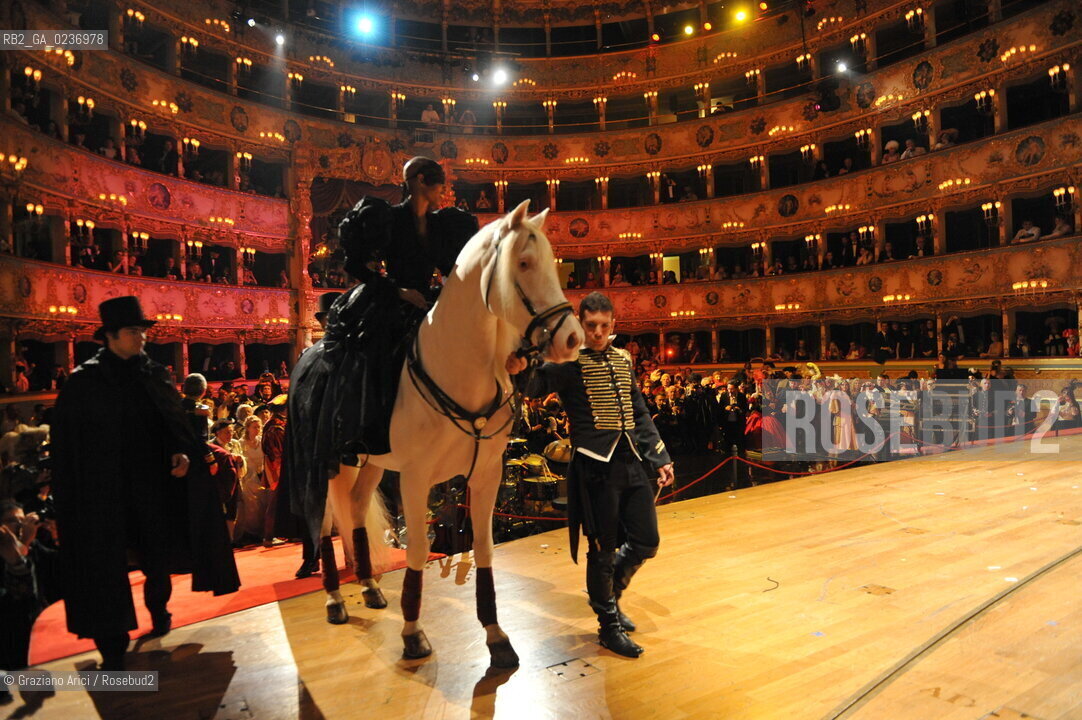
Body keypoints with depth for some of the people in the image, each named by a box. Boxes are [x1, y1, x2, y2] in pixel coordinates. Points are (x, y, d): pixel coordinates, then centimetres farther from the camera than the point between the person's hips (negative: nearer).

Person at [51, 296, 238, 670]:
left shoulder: (156, 374, 7)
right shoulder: (83, 382, -3)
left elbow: (175, 421, 6)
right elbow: (67, 443, -3)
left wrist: (182, 452, -13)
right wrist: (71, 496, -9)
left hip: (153, 483, 3)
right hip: (103, 488, -3)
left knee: (159, 553, 12)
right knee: (108, 563, 0)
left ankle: (158, 605, 40)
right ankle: (112, 643, 10)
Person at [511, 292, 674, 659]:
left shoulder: (623, 360, 13)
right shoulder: (570, 362, -5)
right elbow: (536, 385, -21)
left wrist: (660, 457, 14)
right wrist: (517, 370, -43)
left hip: (633, 460, 6)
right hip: (597, 464, -6)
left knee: (646, 542, 11)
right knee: (604, 549, 4)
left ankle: (610, 593, 37)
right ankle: (609, 625, 24)